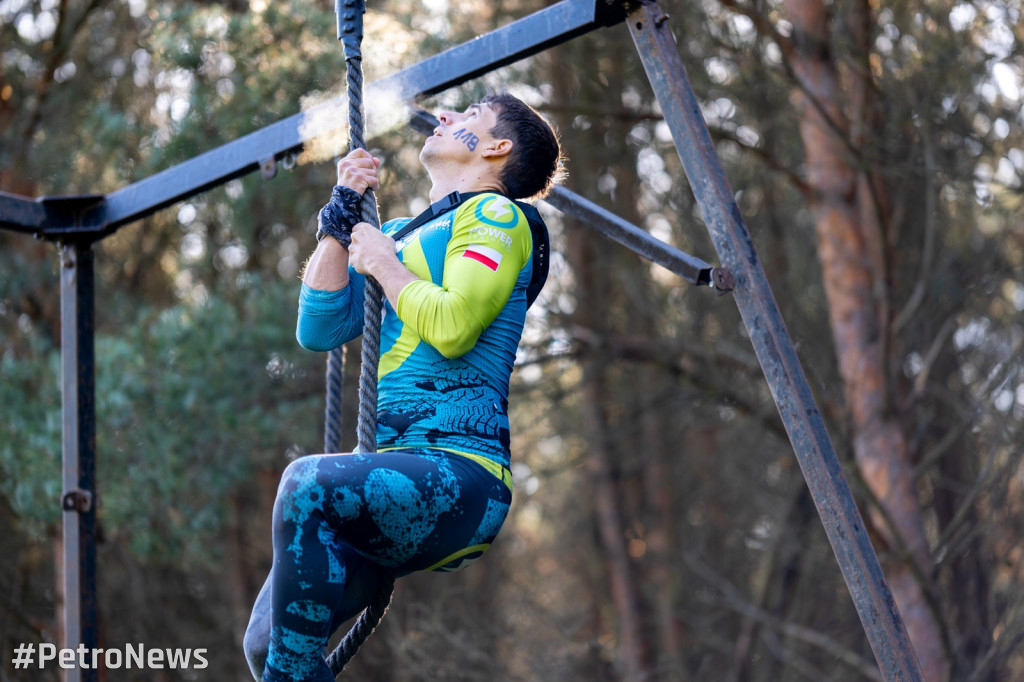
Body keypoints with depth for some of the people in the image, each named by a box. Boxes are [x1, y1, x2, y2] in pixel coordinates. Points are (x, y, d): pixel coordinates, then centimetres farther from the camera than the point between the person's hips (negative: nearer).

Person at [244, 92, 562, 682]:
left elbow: (451, 327, -14)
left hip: (459, 473, -8)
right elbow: (319, 329, 20)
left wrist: (383, 261, 2)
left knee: (309, 482, -35)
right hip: (395, 472, 8)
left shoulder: (496, 215, 3)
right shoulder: (404, 234, 28)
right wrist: (341, 217, 15)